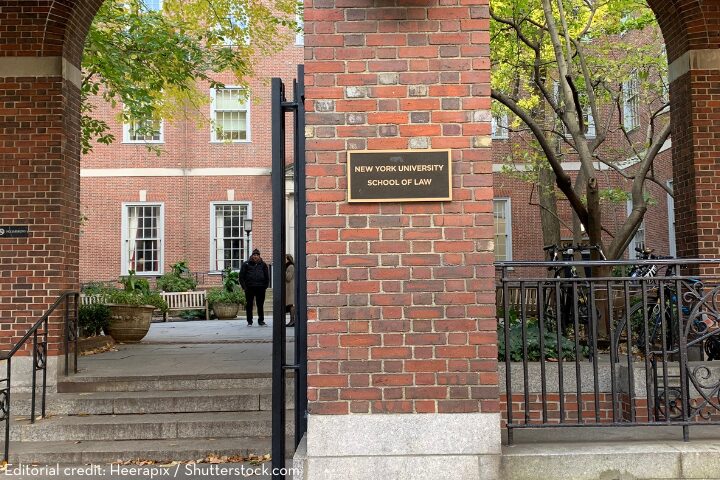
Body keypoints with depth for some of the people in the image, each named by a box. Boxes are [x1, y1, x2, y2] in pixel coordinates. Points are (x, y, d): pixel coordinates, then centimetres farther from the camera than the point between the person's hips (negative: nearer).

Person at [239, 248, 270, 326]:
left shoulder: (263, 264, 10)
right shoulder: (246, 264, 4)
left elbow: (267, 276, 15)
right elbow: (241, 276, 4)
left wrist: (265, 286, 6)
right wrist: (244, 287, -4)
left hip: (260, 288, 1)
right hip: (249, 288, -1)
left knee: (260, 305, 5)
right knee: (249, 305, 4)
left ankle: (261, 320, 14)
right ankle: (249, 321, 13)